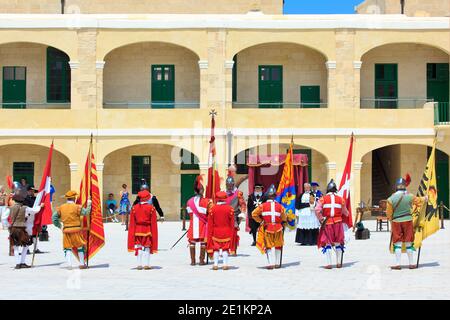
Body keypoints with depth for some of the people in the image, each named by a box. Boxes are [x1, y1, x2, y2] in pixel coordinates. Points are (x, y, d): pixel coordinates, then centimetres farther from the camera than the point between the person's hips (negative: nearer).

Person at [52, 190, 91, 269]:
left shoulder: (61, 208, 5)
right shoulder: (77, 207, -8)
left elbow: (54, 217, 7)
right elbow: (86, 212, -7)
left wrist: (59, 226, 17)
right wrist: (89, 205, 7)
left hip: (66, 230, 3)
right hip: (76, 229, -3)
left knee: (67, 248, 10)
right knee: (80, 246, 12)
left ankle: (69, 264, -2)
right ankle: (82, 264, 17)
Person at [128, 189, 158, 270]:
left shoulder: (134, 208, -1)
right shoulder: (151, 208, -9)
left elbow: (132, 223, 1)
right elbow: (153, 223, -7)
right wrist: (153, 233, 1)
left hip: (138, 231, 3)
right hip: (147, 230, -3)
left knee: (139, 247, 12)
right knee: (147, 247, 6)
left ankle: (139, 264, 12)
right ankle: (146, 264, 4)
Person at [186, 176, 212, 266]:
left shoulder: (189, 202, 2)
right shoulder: (207, 201, -10)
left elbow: (189, 213, 10)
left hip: (193, 224, 3)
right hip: (202, 225, -3)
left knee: (192, 242, 8)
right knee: (203, 242, 4)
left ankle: (193, 261, 9)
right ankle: (202, 260, 4)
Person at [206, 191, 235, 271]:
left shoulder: (213, 208, -6)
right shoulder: (230, 208, -6)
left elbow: (210, 223, -1)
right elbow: (232, 223, -1)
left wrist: (210, 234, 7)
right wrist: (232, 233, 10)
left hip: (216, 232, 0)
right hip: (227, 233, 0)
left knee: (215, 248, 10)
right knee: (225, 248, 9)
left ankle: (215, 264, 7)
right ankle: (225, 264, 6)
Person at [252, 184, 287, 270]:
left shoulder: (263, 206, -5)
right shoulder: (280, 206, -3)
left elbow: (254, 214, -5)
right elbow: (284, 218, 1)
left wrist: (260, 221, 4)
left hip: (267, 228, -1)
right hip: (278, 229, 1)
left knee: (269, 247, 7)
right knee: (278, 246, 17)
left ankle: (271, 263, -4)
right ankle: (277, 263, 20)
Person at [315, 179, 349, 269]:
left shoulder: (323, 199, -1)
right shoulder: (341, 199, 4)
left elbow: (317, 210, -12)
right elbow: (345, 212, 10)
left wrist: (321, 220, -2)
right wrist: (347, 214, 33)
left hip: (327, 223, -1)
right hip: (338, 223, 1)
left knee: (328, 243, 4)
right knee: (338, 243, 14)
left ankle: (329, 264, -1)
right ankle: (339, 263, 18)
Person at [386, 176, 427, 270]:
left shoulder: (391, 199, -11)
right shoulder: (410, 196, -7)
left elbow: (388, 214, -4)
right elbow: (419, 201, 13)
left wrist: (391, 219, 18)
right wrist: (425, 198, 35)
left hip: (396, 222, -1)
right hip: (408, 221, 1)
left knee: (398, 243, 5)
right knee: (408, 243, 8)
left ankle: (398, 264, 4)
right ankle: (412, 263, 15)